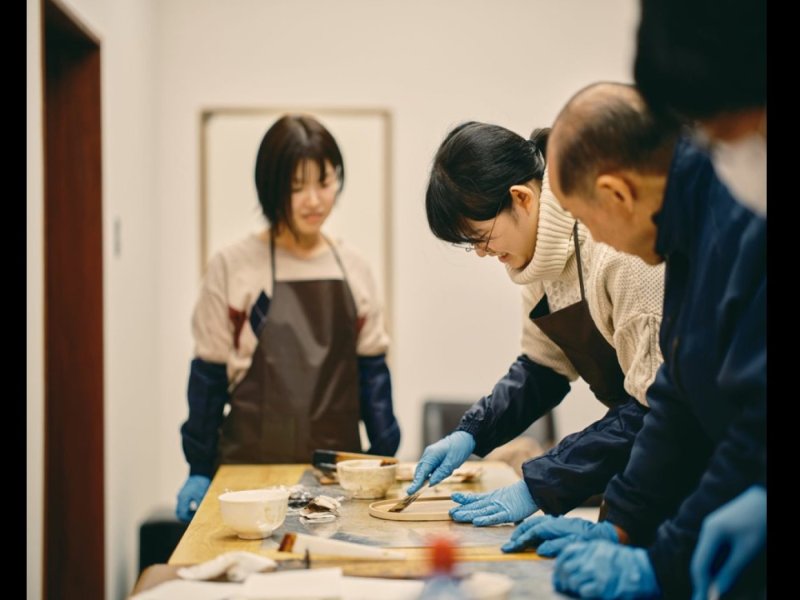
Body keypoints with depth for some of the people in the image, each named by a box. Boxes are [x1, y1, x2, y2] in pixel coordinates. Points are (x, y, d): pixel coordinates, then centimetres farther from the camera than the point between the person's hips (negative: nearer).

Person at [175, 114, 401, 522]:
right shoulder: (233, 267, -3)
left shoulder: (352, 268, 7)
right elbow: (209, 374, 0)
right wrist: (199, 471, 1)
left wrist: (385, 459, 7)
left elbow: (372, 370, 10)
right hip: (252, 465, -3)